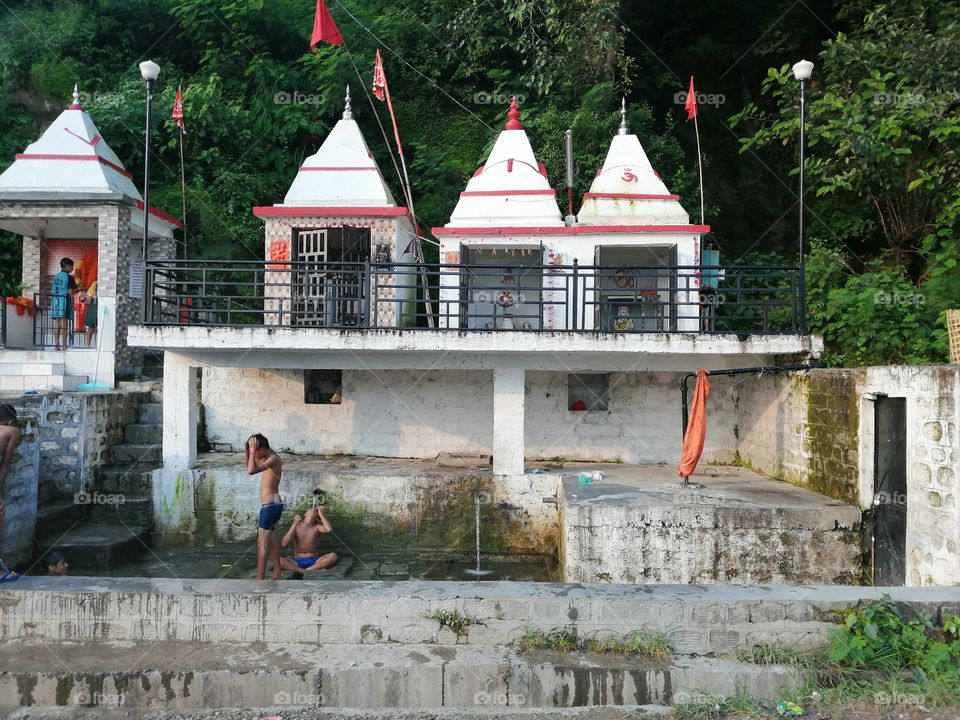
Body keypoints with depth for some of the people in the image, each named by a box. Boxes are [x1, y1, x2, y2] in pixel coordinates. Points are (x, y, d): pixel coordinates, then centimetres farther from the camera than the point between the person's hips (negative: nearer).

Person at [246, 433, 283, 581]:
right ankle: (277, 576, 29)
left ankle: (259, 582, -4)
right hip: (273, 506, 10)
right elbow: (250, 465, 22)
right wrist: (249, 451, 6)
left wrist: (252, 451, -24)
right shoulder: (268, 458, 11)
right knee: (272, 541, 19)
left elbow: (251, 470, -33)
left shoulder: (273, 459, -19)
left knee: (262, 544, -6)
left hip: (270, 506, -10)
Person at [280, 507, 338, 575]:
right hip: (297, 561, 1)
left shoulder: (318, 527, 0)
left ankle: (305, 571, -26)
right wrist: (294, 524, -12)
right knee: (279, 560, -30)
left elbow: (329, 530, -24)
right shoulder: (297, 526, 2)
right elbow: (284, 544, -9)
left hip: (314, 561, 0)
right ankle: (315, 570, -31)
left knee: (334, 556, -28)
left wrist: (322, 514, -9)